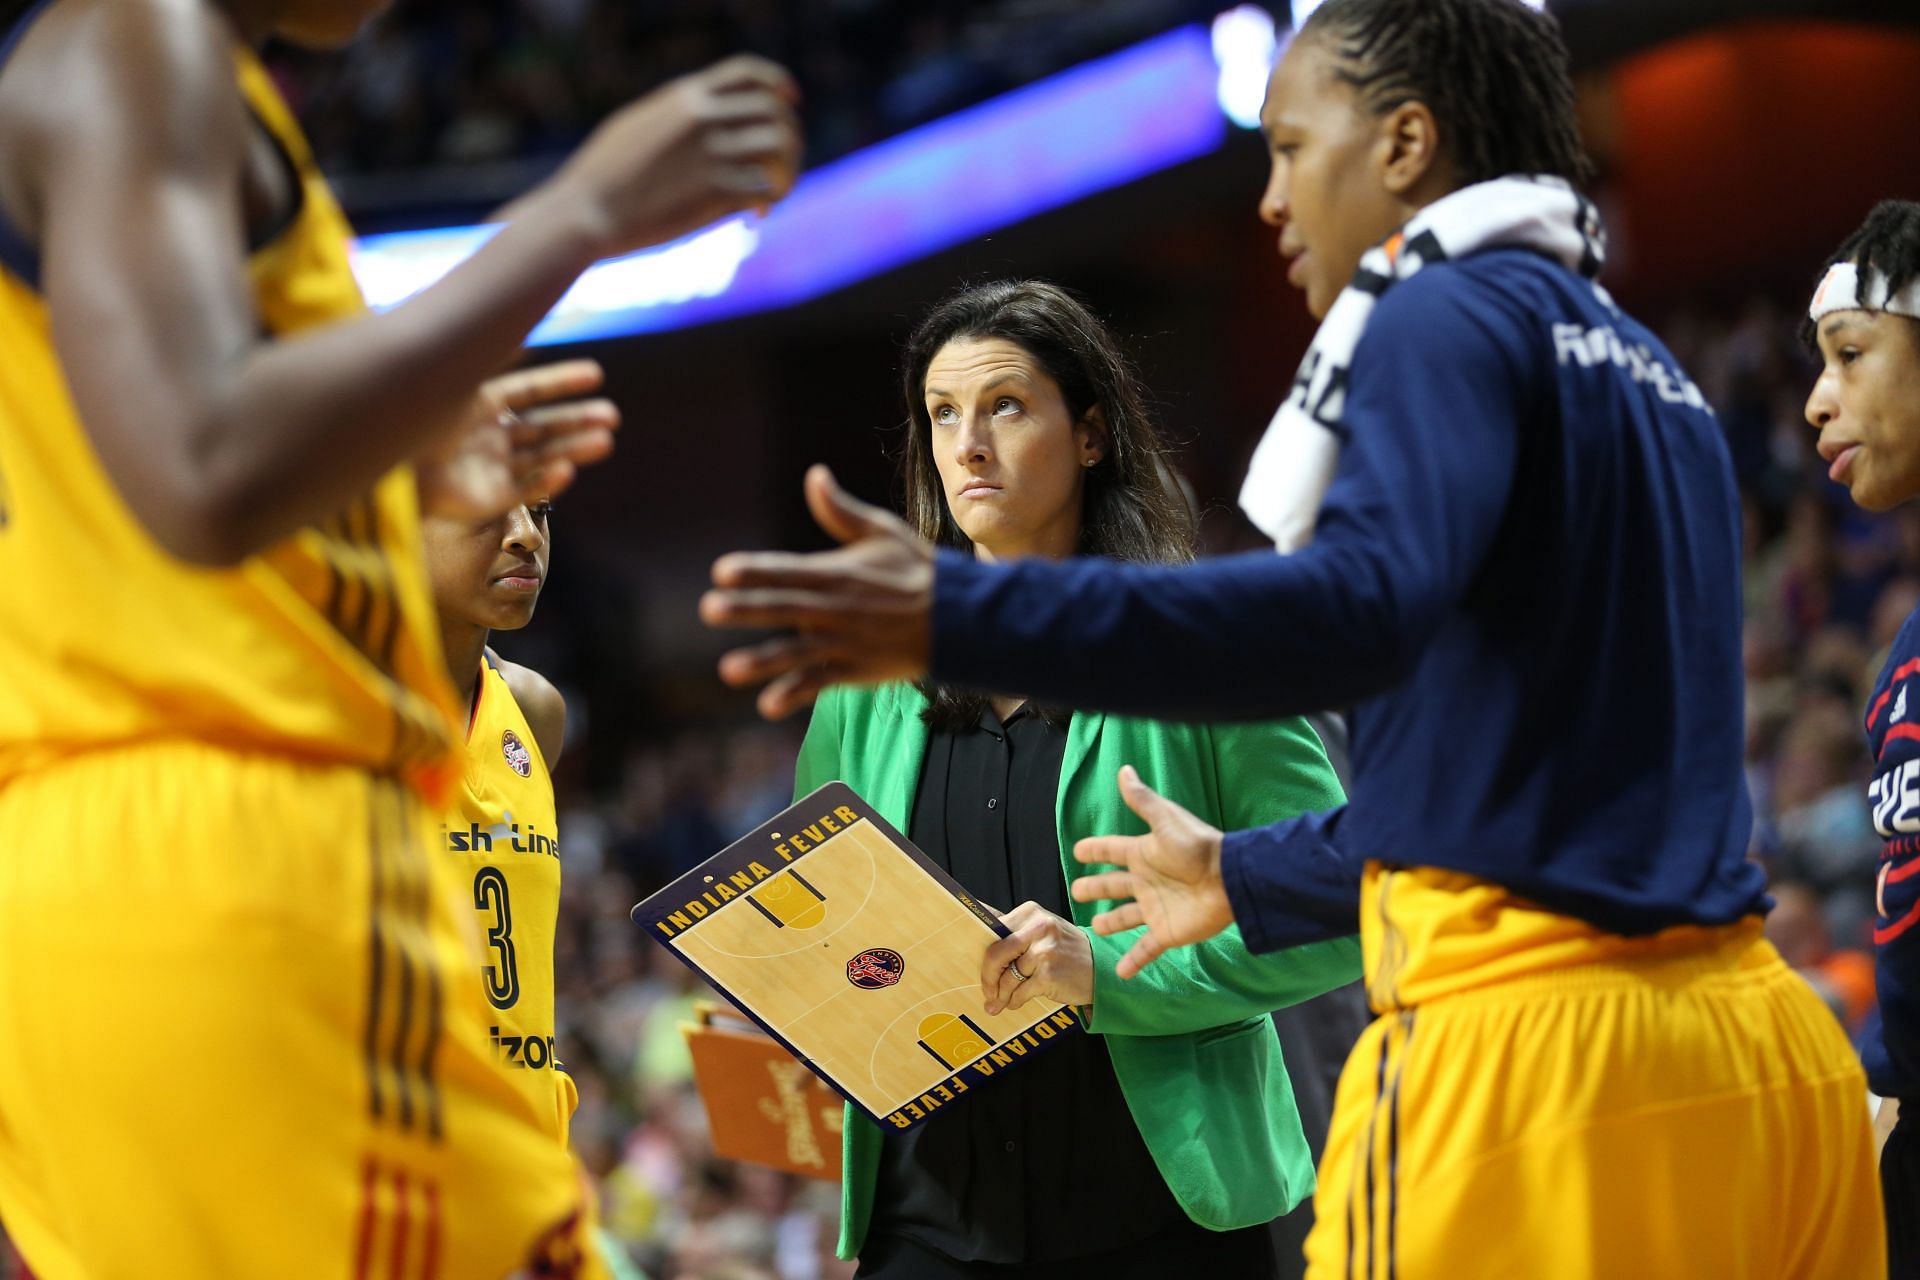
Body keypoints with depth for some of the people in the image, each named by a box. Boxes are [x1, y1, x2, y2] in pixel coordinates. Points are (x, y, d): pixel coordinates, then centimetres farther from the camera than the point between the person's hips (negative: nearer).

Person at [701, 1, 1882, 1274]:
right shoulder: (1649, 369, 21)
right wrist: (1250, 879, 43)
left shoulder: (1452, 318, -5)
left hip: (1535, 1048, -8)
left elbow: (1359, 610, -25)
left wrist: (960, 615, -32)